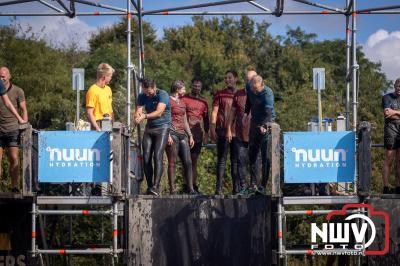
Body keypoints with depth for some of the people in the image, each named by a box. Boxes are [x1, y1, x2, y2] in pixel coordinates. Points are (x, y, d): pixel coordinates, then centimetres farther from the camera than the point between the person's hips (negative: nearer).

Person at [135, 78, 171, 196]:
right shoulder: (142, 96, 6)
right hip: (149, 129, 6)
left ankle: (156, 187, -23)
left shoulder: (162, 95, -13)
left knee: (157, 156, -18)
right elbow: (138, 112, -3)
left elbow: (159, 113, -26)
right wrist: (138, 115, -28)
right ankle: (149, 187, 2)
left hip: (162, 128, -6)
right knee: (146, 158, -3)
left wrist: (145, 116, -41)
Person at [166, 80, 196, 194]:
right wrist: (168, 135, -17)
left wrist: (190, 136, 20)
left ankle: (190, 188, 1)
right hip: (172, 133, -7)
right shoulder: (168, 101, -2)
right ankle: (172, 189, -6)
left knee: (188, 162, 0)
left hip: (182, 134, 7)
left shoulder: (182, 103, 22)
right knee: (172, 162, -7)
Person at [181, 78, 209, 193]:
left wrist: (206, 134, 12)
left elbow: (206, 119, 17)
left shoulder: (203, 101, 12)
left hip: (198, 135, 4)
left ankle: (194, 185, 8)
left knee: (194, 161, 6)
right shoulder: (184, 99, 0)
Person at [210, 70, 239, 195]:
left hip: (237, 131, 2)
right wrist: (212, 129, -6)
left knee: (235, 160, 6)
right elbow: (214, 112, 3)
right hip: (222, 131, -2)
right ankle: (219, 187, -4)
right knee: (221, 160, -3)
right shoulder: (220, 94, 7)